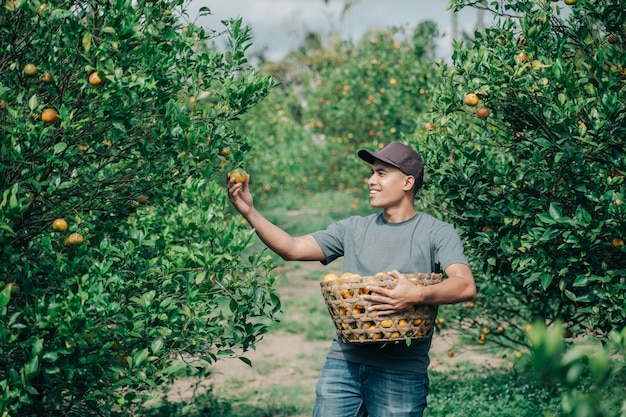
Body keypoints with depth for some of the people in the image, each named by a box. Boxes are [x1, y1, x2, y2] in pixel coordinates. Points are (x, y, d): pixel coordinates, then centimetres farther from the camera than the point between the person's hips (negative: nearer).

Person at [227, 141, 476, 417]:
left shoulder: (437, 233, -2)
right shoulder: (353, 229, 11)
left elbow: (466, 286, -15)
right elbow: (292, 249, 6)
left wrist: (417, 295, -32)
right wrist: (249, 212, -4)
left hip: (400, 373, -3)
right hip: (343, 363, 3)